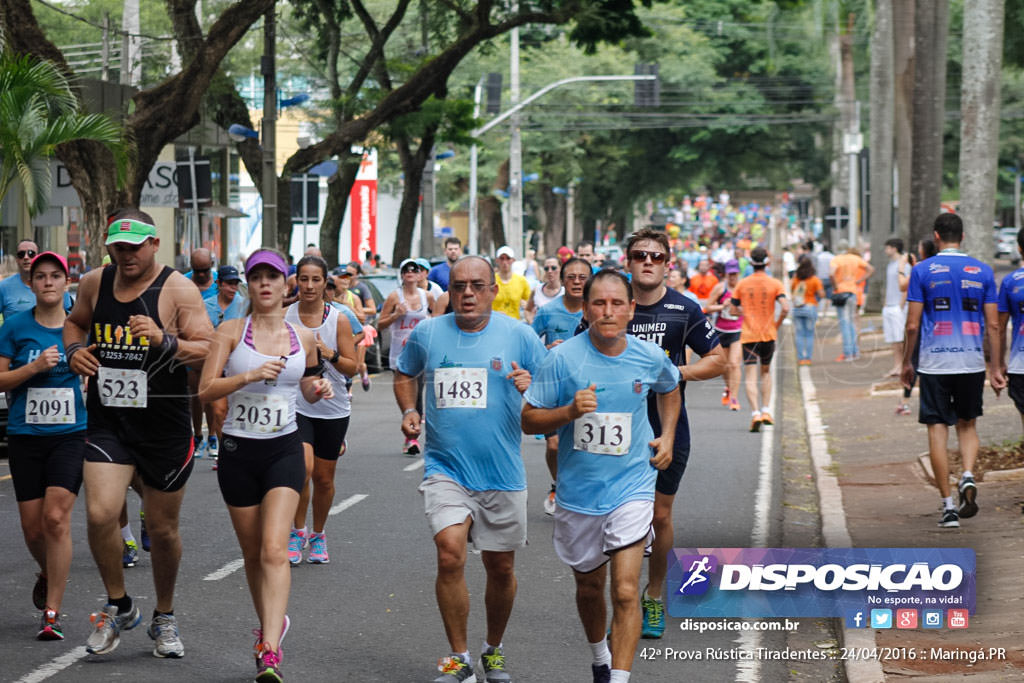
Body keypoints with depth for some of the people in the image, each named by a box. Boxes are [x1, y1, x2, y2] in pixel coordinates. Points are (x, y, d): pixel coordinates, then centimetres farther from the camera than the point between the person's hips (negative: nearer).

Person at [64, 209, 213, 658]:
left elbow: (209, 348, -12)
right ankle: (118, 606, 8)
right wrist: (74, 349, 3)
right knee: (99, 515, -15)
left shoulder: (178, 290, -8)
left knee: (162, 529, 8)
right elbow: (75, 321, 25)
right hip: (107, 422, 2)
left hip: (164, 424, -2)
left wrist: (165, 341, -29)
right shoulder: (95, 284, 5)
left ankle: (164, 618, 30)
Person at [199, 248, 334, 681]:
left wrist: (317, 390, -1)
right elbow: (206, 390, -9)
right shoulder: (231, 331, -2)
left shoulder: (303, 337, 5)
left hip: (285, 450, 0)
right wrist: (251, 375, -22)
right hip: (239, 451, 0)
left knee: (274, 549, -16)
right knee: (253, 553, 11)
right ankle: (272, 621, 36)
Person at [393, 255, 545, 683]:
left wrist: (532, 387, -19)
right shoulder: (427, 334, 3)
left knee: (500, 566, 9)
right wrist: (408, 411, 4)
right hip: (446, 467, 0)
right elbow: (404, 374, 21)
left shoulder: (518, 336, -2)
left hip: (502, 472, 0)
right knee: (450, 554, -18)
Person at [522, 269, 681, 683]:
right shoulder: (563, 358, -12)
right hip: (578, 492, 1)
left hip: (631, 489, -1)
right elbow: (529, 420, -7)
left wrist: (667, 435, 7)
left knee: (625, 591, -14)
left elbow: (670, 389, 21)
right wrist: (570, 411, -24)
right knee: (589, 587, 18)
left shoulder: (650, 358, -4)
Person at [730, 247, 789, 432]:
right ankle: (766, 410, 15)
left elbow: (733, 309, 4)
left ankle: (755, 413, -18)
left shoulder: (742, 284, 1)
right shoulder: (775, 284, -4)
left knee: (751, 376, -3)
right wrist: (777, 324, 1)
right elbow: (785, 308, -15)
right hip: (768, 334, 1)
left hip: (748, 335, -1)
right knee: (766, 371, 20)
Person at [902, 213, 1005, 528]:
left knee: (937, 430, 3)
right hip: (972, 363, 2)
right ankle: (968, 476, -7)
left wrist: (906, 363, 8)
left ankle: (948, 505, 0)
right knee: (967, 425, 19)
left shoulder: (922, 271, -2)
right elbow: (993, 325, 4)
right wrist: (995, 368, 11)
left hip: (934, 364, -2)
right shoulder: (982, 271, 4)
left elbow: (913, 325, -3)